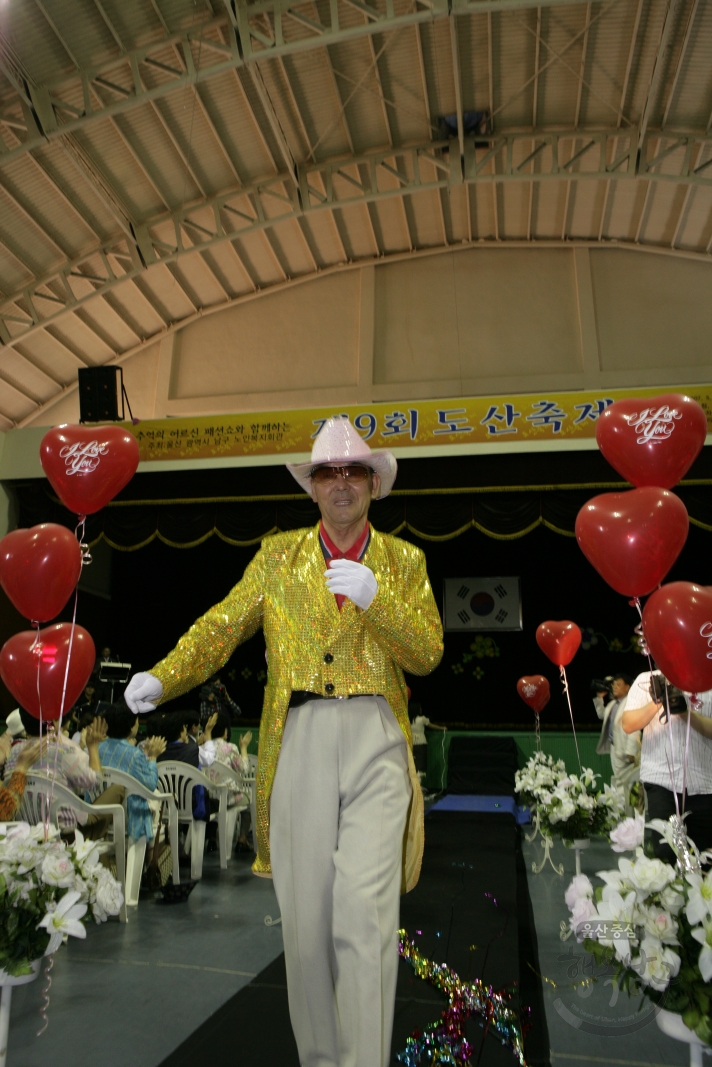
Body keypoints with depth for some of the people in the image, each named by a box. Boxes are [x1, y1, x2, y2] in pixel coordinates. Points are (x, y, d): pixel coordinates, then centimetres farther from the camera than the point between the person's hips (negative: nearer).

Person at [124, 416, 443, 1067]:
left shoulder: (404, 561, 9)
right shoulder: (279, 555, 12)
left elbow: (427, 654, 0)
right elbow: (222, 626, 8)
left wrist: (375, 598, -16)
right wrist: (163, 676, -7)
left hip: (375, 738, -1)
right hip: (299, 739, 1)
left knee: (365, 914, -8)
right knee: (304, 916, 9)